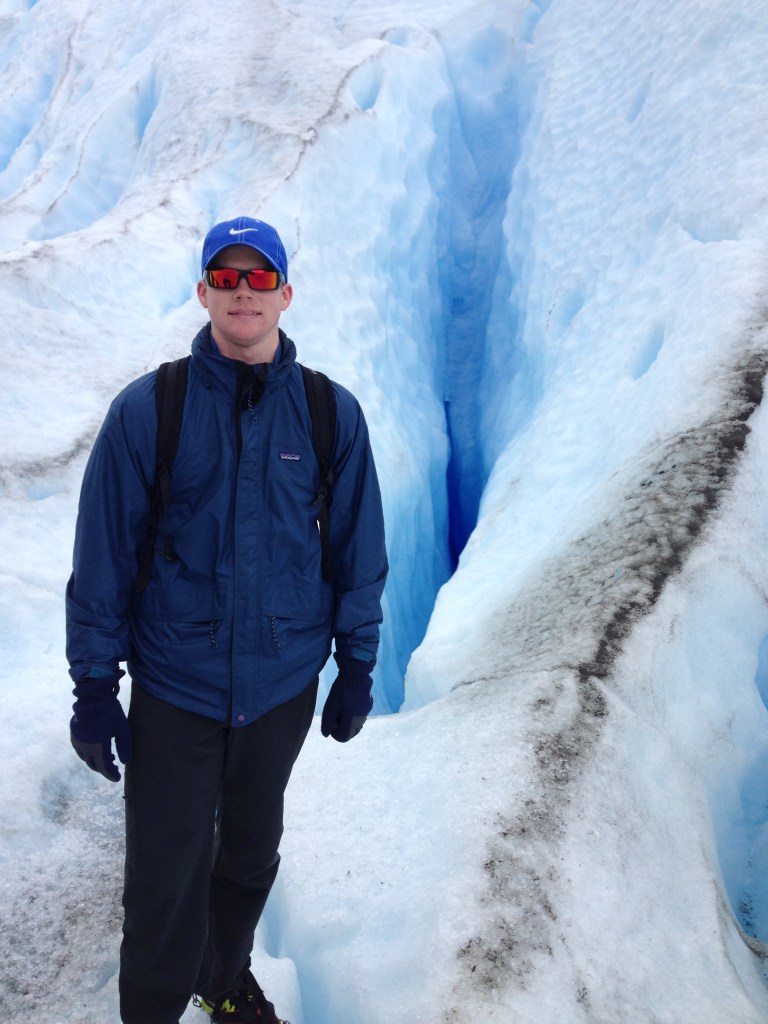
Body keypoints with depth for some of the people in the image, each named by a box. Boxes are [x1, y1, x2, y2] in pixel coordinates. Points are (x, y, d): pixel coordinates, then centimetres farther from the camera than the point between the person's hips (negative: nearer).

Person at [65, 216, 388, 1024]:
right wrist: (94, 684, -5)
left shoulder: (331, 411, -5)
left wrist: (357, 666, 6)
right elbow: (103, 554, -6)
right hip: (174, 685, -2)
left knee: (251, 852, 22)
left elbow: (357, 547, 2)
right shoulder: (147, 410, -10)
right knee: (166, 876, 6)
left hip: (285, 681, 2)